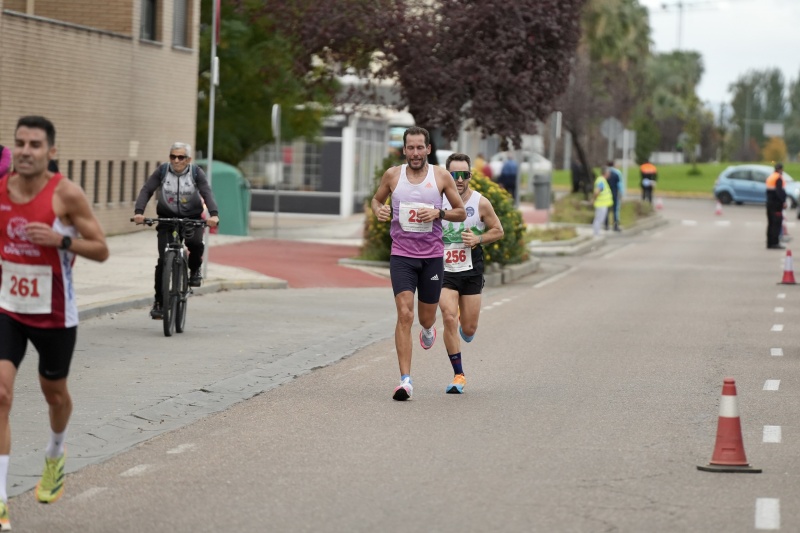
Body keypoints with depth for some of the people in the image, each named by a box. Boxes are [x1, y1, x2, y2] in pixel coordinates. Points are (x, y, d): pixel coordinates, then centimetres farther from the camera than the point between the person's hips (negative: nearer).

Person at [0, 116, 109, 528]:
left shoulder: (66, 194, -16)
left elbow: (101, 251, -13)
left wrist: (61, 239, -28)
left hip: (54, 314, -2)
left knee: (54, 393, 18)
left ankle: (54, 457, 52)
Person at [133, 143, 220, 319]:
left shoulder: (196, 173, -7)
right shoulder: (162, 171, -6)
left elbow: (207, 193, -19)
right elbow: (146, 190, -12)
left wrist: (213, 214, -37)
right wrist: (138, 211, -30)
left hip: (191, 218, 0)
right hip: (167, 218, 1)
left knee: (196, 243, -31)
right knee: (163, 260, -10)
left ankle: (195, 270, 3)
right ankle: (158, 302, 0)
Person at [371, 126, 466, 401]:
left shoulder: (441, 176, 0)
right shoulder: (392, 175, 1)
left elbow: (461, 213, 5)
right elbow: (376, 199, 18)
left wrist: (438, 213, -14)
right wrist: (379, 211, -5)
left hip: (432, 256, 1)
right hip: (402, 255, -1)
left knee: (426, 318, 12)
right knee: (404, 315, -15)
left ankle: (428, 329, 54)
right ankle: (405, 381, -16)